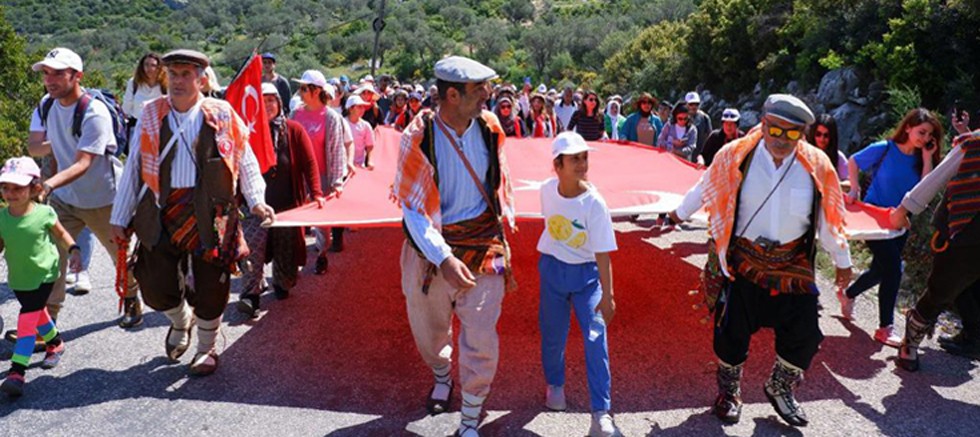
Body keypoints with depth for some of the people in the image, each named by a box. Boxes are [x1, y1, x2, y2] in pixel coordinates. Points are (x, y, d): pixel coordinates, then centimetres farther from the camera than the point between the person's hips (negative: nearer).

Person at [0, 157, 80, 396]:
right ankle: (55, 342, 50)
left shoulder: (44, 213, -17)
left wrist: (74, 251, -13)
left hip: (44, 274, -5)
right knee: (37, 313, 22)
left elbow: (61, 234, 0)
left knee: (28, 317, -14)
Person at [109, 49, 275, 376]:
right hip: (162, 212, 2)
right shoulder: (151, 115, 5)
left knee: (209, 286, 6)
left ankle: (206, 349, 30)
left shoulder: (221, 115, 0)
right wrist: (120, 217, 9)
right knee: (155, 286, 4)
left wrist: (256, 201, -6)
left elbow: (244, 160, 6)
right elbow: (133, 167, 9)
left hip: (209, 211, -2)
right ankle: (180, 322, 39)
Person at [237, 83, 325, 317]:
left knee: (286, 248, 11)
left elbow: (309, 162, 0)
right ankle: (250, 295, -7)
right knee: (252, 246, -11)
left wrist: (316, 193, -7)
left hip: (287, 201, 1)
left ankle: (282, 284, 34)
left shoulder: (293, 130, 0)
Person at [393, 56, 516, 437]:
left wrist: (505, 217, 18)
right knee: (429, 327, 18)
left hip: (483, 243, 2)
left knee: (481, 337, -2)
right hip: (432, 247, -1)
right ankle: (442, 376, 53)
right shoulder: (418, 137, -17)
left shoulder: (489, 127, -5)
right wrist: (443, 258, -27)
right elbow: (413, 208, -17)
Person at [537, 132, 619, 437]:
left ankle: (601, 411, 3)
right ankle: (555, 384, 41)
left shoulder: (594, 203, -22)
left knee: (595, 337, -8)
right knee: (552, 333, 13)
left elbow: (602, 253, -20)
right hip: (552, 268, 3)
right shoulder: (547, 190, -11)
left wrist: (607, 296, -20)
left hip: (586, 273, -3)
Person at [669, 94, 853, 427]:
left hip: (793, 265, 2)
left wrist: (842, 261, 15)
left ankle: (780, 389, 34)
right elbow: (705, 189, 5)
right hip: (743, 260, -2)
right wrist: (680, 214, 19)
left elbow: (828, 217, 5)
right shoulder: (735, 156, -12)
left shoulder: (817, 166, -7)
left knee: (804, 334, 5)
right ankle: (729, 392, 33)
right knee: (732, 330, 7)